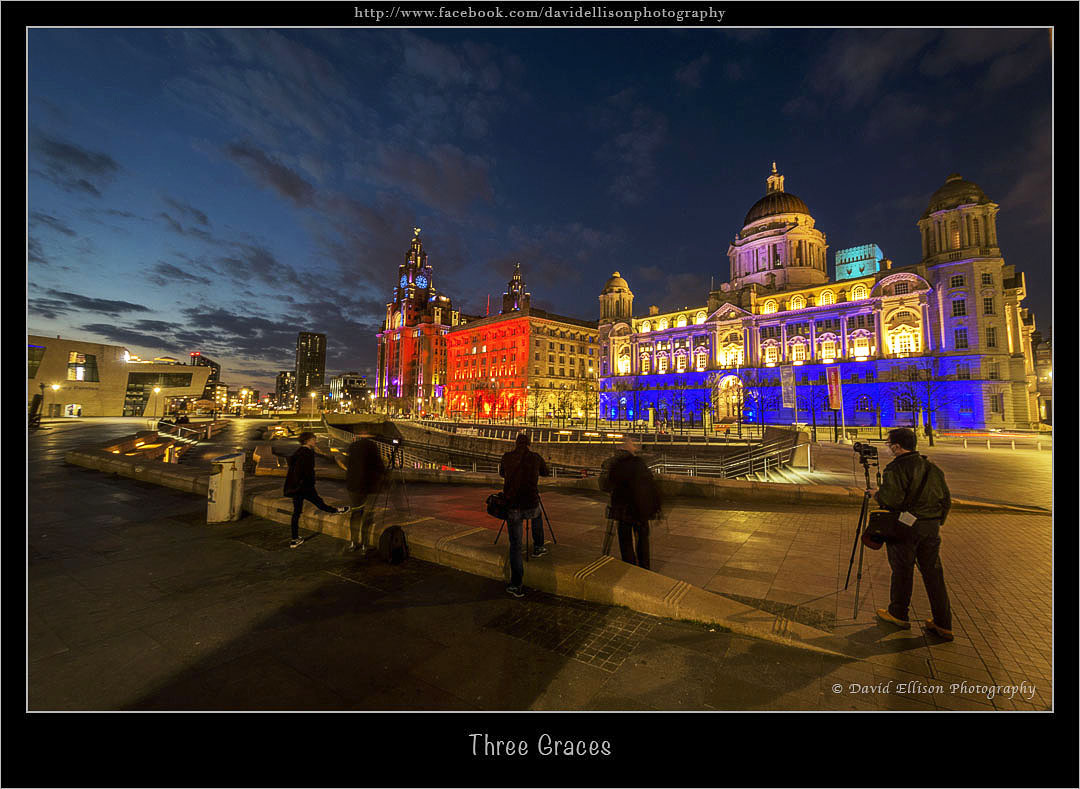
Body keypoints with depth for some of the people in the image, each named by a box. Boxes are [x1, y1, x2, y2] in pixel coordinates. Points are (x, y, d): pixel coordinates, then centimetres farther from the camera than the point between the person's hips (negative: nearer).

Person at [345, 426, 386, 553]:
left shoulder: (352, 446, 2)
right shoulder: (372, 446, -11)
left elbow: (347, 464, 11)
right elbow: (379, 464, -10)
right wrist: (384, 473, 9)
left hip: (353, 484, 4)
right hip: (370, 485, -4)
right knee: (367, 514, 5)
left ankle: (352, 542, 21)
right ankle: (363, 544, 7)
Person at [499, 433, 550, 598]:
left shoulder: (507, 457, 2)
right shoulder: (536, 457, 2)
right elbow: (545, 472, 21)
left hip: (512, 507, 0)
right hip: (531, 505, 0)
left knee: (515, 545, 8)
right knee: (538, 515, 36)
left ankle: (516, 586, 7)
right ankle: (538, 547, 43)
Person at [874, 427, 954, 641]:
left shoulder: (895, 469, -16)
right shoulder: (932, 468, 8)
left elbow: (891, 499, -25)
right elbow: (946, 500, 13)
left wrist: (877, 495, -5)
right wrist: (938, 522, 22)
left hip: (905, 528, -6)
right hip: (931, 527, 6)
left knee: (902, 571, 7)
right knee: (933, 573, 11)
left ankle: (898, 614, 23)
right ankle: (943, 624, 16)